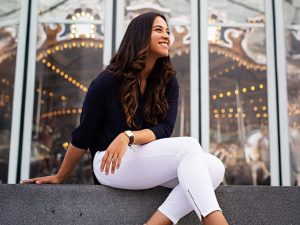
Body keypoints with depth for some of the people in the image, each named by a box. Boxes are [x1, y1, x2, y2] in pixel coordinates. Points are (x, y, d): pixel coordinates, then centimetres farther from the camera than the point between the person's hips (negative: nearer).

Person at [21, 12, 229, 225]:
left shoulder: (168, 82, 3)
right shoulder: (107, 82, -9)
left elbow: (164, 129, -7)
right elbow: (83, 135, -2)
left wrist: (129, 136, -27)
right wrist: (59, 177, 6)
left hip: (151, 160, 6)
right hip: (110, 163, -5)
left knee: (215, 168, -21)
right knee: (189, 147, -29)